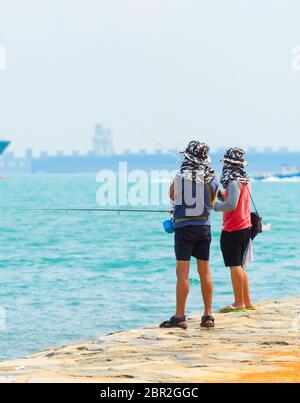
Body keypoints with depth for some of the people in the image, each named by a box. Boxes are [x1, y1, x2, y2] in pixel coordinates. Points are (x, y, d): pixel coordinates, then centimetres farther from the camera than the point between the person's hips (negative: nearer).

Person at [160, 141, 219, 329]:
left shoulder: (180, 177, -7)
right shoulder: (212, 179, -1)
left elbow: (172, 196, 10)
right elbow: (212, 203, 11)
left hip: (184, 227, -3)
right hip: (204, 227, 3)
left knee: (182, 273, -4)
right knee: (205, 271, 9)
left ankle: (180, 317, -5)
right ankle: (208, 316, 13)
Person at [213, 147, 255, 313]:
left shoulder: (234, 182, -15)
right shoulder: (245, 180, 12)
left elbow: (231, 205, -24)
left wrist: (213, 206, -12)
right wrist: (221, 195, 7)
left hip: (232, 230, -9)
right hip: (245, 227, 9)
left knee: (235, 266, -5)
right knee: (240, 266, 15)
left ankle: (239, 303, -4)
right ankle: (247, 302, 16)